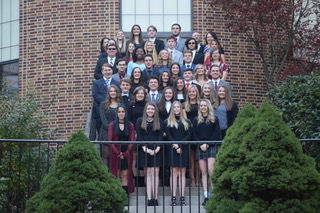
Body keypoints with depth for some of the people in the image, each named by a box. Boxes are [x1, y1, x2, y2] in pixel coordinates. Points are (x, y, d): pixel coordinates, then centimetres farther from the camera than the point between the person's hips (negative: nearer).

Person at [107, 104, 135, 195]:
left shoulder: (130, 126, 6)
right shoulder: (112, 125, 4)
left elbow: (132, 141, 2)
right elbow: (109, 140, -2)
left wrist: (125, 153, -9)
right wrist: (118, 153, -11)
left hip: (127, 154, 1)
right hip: (115, 154, -1)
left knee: (125, 175, 1)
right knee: (116, 175, -2)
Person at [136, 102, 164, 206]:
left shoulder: (159, 122, 10)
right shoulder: (140, 121, 8)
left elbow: (160, 136, 5)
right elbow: (139, 136, 2)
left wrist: (157, 149, -8)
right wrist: (146, 149, -9)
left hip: (156, 150, 0)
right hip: (144, 150, 0)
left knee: (155, 173, -5)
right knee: (148, 173, -3)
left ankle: (155, 198, -7)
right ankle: (149, 198, -5)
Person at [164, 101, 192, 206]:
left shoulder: (187, 122, 12)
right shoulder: (167, 122, 9)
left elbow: (189, 135, 3)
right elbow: (168, 136, 1)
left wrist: (180, 145, -10)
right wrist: (175, 146, -11)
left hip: (183, 149, 1)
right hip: (172, 149, -1)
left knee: (182, 174, 0)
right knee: (174, 173, -4)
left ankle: (182, 198, -2)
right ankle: (173, 198, -5)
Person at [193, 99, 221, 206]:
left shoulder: (214, 119, 6)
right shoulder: (196, 120, 14)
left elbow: (216, 134, -1)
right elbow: (194, 135, 10)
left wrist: (207, 144, -10)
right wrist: (201, 145, -6)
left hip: (211, 147, -3)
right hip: (200, 148, 3)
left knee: (210, 170, -15)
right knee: (203, 172, 1)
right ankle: (206, 196, 1)